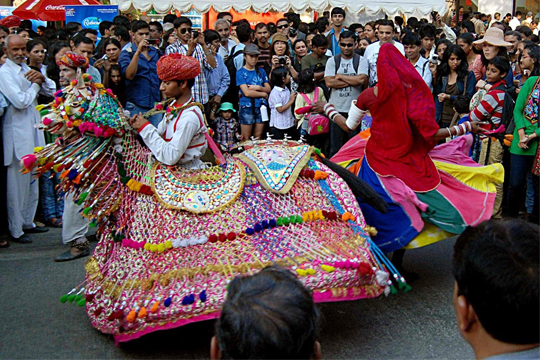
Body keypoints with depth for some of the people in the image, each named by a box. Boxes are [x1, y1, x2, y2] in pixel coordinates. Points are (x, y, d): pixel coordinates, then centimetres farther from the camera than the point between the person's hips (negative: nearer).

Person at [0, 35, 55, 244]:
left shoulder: (27, 69, 14)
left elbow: (52, 91, 12)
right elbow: (20, 101, -20)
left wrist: (42, 79, -6)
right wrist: (35, 85, -6)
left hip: (33, 129, 8)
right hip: (17, 133, -8)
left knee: (32, 180, 15)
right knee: (18, 183, -3)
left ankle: (27, 222, 27)